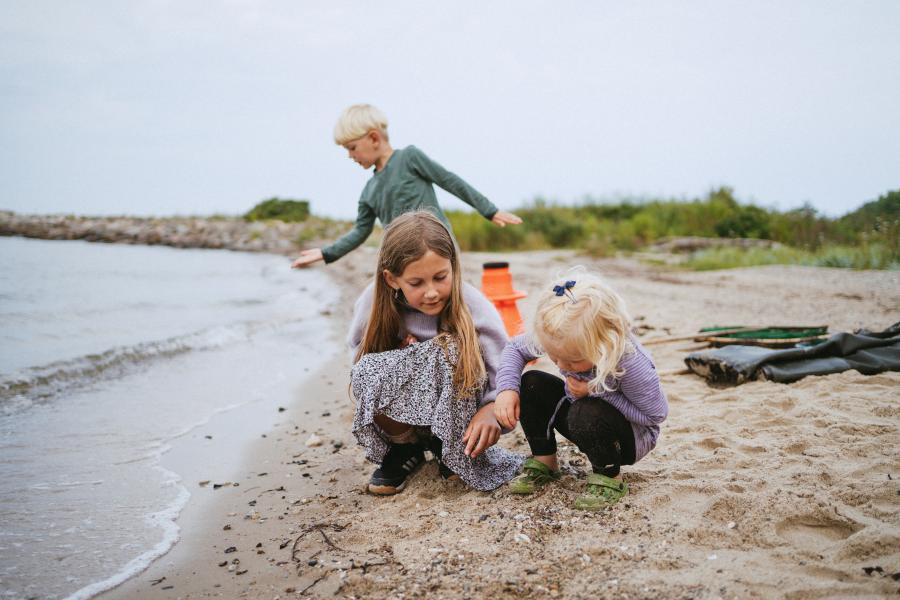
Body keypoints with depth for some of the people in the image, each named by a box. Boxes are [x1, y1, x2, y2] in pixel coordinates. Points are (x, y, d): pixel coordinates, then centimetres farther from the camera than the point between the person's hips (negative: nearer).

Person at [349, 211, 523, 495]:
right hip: (400, 415, 2)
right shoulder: (374, 303, -15)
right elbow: (358, 356, -2)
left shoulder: (473, 305, -20)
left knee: (451, 351, -32)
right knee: (368, 370, -30)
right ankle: (404, 448, 0)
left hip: (455, 411, -1)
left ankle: (452, 449, -5)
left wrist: (491, 409, -41)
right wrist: (399, 359, -22)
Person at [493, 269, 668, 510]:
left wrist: (596, 391, -32)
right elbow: (514, 347, -5)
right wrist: (507, 389, -24)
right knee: (532, 384, -14)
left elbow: (656, 414, -26)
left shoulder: (629, 362, -37)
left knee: (586, 414, -37)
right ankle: (544, 463, 3)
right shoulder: (559, 340, -23)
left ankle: (609, 478, -10)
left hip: (633, 434, -6)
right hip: (585, 422, 6)